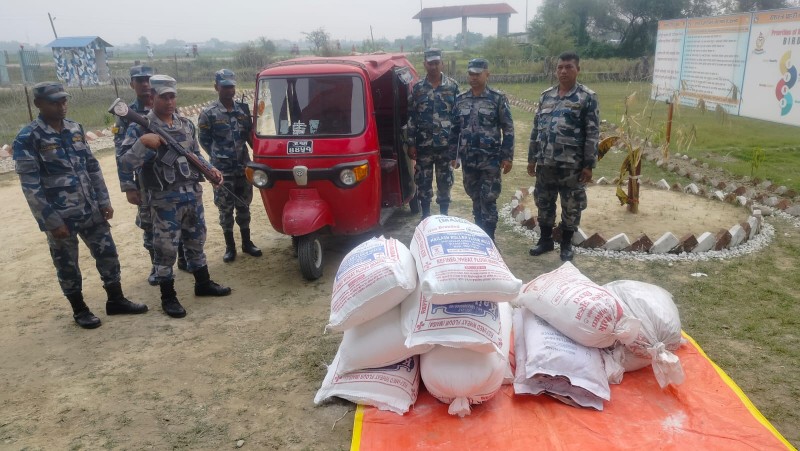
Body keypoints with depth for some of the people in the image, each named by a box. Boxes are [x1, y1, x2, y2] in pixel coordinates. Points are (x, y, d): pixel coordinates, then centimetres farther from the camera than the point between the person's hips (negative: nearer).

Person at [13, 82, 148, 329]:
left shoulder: (75, 128, 6)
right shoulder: (27, 138, -12)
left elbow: (92, 166, 11)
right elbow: (30, 185, -15)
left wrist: (104, 200, 6)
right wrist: (52, 221, -17)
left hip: (91, 211, 5)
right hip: (59, 216, -5)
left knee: (108, 253, 11)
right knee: (67, 264, 9)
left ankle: (116, 300, 26)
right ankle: (79, 310, 26)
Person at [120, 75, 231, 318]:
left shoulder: (186, 124, 9)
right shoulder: (140, 128, -10)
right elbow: (126, 164, -17)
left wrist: (209, 169, 3)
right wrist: (142, 143, -31)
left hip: (193, 194, 6)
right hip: (165, 200, -6)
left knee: (196, 241, 18)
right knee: (165, 248, 2)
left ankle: (203, 283, 34)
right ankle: (168, 297, 16)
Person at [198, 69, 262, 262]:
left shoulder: (243, 109, 5)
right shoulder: (208, 114, -7)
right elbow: (204, 141, -1)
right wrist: (219, 157, -3)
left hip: (243, 167, 3)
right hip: (222, 171, -3)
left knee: (244, 206, 13)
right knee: (226, 209, 5)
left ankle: (247, 243, 26)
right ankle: (230, 246, 17)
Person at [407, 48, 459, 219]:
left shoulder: (452, 86, 1)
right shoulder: (417, 88, 2)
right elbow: (411, 117, 3)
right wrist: (411, 144, -1)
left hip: (446, 144, 0)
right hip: (423, 145, 1)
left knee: (445, 181, 8)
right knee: (423, 181, 7)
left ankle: (444, 215, 23)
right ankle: (425, 216, 22)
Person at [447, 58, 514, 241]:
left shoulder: (498, 98, -5)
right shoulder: (460, 99, 7)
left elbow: (508, 129, -5)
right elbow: (455, 129, 13)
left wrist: (507, 157, -9)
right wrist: (453, 155, 11)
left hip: (490, 160, -4)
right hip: (468, 160, 4)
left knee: (488, 199, -3)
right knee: (475, 198, 14)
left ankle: (488, 238, 6)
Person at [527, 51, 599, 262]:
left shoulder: (587, 97, -5)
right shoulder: (546, 96, 9)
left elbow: (592, 133, -7)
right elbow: (536, 128, 13)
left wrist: (588, 165, -12)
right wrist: (532, 158, 10)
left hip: (572, 164, -4)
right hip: (546, 162, 4)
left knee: (571, 206, 7)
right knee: (544, 203, 13)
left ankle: (566, 244, 23)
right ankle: (545, 240, 29)